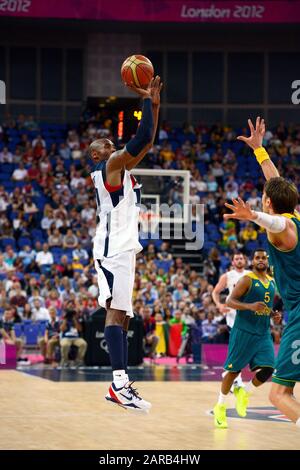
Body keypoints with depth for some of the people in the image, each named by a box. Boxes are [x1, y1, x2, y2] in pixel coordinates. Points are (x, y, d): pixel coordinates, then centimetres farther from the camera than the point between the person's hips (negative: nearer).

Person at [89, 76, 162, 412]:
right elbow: (142, 138, -15)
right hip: (113, 247, -10)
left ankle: (119, 385, 7)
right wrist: (146, 101, -4)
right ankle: (120, 382, -28)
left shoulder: (120, 168, 22)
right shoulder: (111, 165, -5)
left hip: (122, 248, 10)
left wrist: (155, 104, 18)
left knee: (121, 314, 7)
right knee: (116, 310, -18)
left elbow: (147, 143, 25)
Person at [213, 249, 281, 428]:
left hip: (263, 334, 6)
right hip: (244, 332, -6)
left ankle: (244, 393, 18)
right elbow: (230, 301, -14)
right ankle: (220, 407, 16)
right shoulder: (247, 280, -9)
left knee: (267, 370, -8)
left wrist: (274, 314, 6)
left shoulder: (272, 282, 12)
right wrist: (250, 306, -29)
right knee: (233, 370, 0)